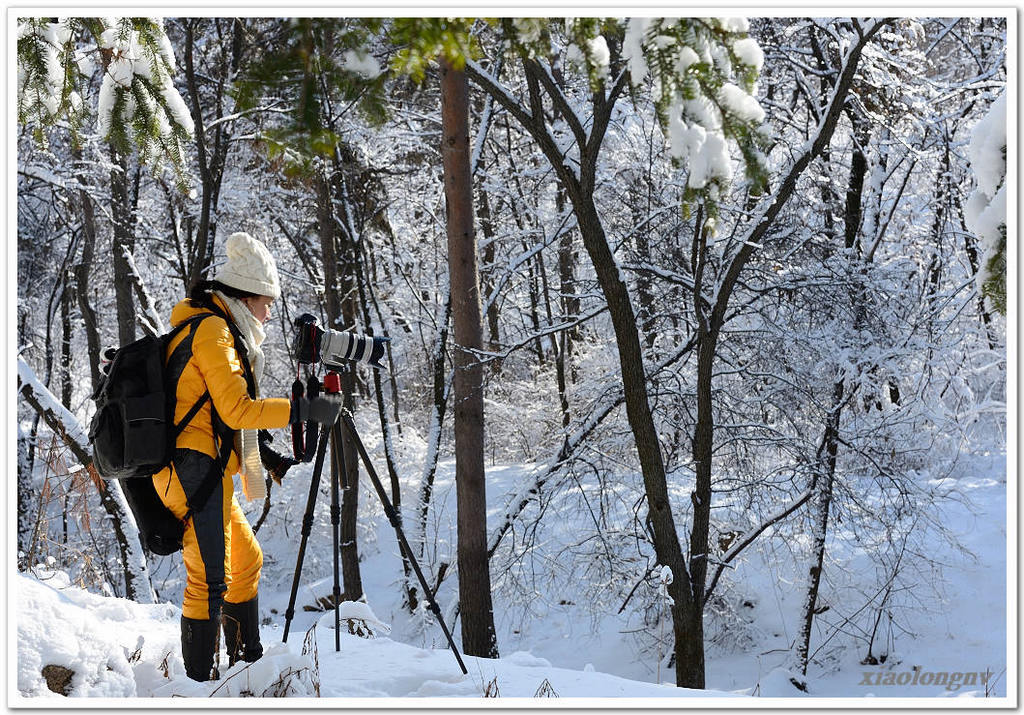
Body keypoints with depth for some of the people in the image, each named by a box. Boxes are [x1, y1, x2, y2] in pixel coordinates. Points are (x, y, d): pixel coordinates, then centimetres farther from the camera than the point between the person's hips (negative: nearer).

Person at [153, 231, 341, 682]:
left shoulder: (217, 330, 22)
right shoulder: (212, 329, -10)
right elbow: (237, 409, -17)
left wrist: (267, 457, 19)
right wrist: (304, 410, -13)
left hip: (206, 470, 11)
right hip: (194, 468, -11)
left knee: (247, 560, 21)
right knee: (210, 579, -13)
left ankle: (247, 662, 31)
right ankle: (197, 682, -12)